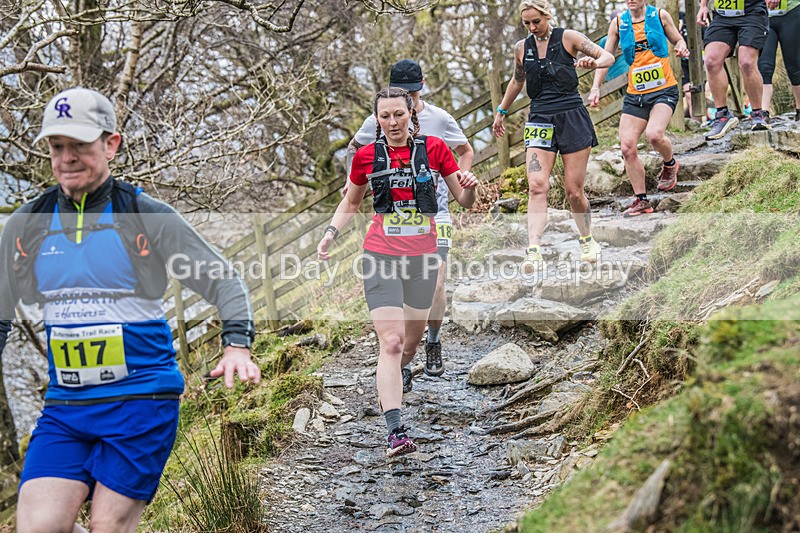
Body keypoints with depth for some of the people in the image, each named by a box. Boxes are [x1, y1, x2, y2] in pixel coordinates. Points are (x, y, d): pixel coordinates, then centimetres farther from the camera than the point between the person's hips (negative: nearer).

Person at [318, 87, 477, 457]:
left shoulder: (434, 148, 0)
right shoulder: (366, 156, 1)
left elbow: (464, 201, 5)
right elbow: (350, 202, 16)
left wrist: (469, 186, -17)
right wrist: (331, 232, 1)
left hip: (423, 257, 2)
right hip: (381, 257, -2)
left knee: (411, 341, 15)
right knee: (391, 342, -15)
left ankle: (391, 382, 48)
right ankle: (395, 431, -21)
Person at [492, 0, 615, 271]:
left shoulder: (567, 37, -1)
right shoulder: (522, 48, 11)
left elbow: (608, 57, -4)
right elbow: (517, 81, 28)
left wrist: (594, 62, -26)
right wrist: (501, 111, 35)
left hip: (573, 119, -3)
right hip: (539, 121, 3)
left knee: (574, 190, 0)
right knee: (537, 186, -17)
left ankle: (587, 241, 26)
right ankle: (534, 251, -26)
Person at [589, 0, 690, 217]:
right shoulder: (618, 23, 6)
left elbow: (678, 40, 14)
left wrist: (682, 48, -10)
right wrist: (596, 87, -1)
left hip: (664, 90, -3)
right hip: (635, 94, 3)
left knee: (654, 134, -27)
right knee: (627, 147, -6)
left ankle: (670, 164, 8)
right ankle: (642, 200, 9)